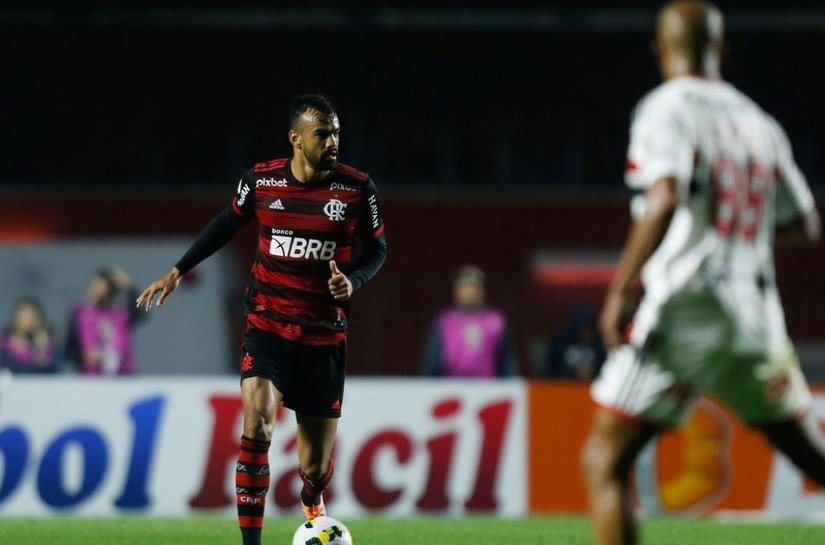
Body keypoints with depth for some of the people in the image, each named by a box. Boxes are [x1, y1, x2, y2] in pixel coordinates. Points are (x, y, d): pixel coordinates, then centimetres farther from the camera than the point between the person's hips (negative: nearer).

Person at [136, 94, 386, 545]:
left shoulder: (357, 189, -6)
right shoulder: (261, 181, -4)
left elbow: (376, 246, 7)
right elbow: (227, 223, 15)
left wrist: (353, 280, -13)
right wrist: (177, 271, 16)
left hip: (325, 335, 0)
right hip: (267, 326, 0)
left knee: (315, 465, 6)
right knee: (257, 424, -24)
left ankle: (312, 504, 45)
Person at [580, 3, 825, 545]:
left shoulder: (666, 109, -5)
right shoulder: (759, 122, 13)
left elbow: (664, 199, -21)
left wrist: (620, 287, -19)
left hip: (684, 313, -6)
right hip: (756, 313, 6)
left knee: (604, 461, -2)